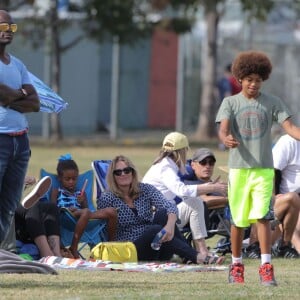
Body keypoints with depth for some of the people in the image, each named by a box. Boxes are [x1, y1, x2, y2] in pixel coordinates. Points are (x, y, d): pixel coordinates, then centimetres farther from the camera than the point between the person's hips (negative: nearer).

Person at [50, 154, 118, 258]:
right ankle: (73, 249, -39)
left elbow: (85, 208, 19)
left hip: (82, 218, 5)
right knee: (86, 212, -41)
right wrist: (67, 210, -13)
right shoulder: (56, 192, 20)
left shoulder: (80, 194, 31)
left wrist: (83, 202, -2)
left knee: (111, 211, -14)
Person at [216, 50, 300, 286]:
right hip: (239, 167, 0)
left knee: (262, 216, -11)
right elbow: (223, 129, -10)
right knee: (238, 219, 6)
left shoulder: (273, 103, 5)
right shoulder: (230, 103, 3)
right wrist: (226, 139, -35)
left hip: (264, 169, 0)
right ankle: (236, 265, 21)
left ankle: (266, 267, -12)